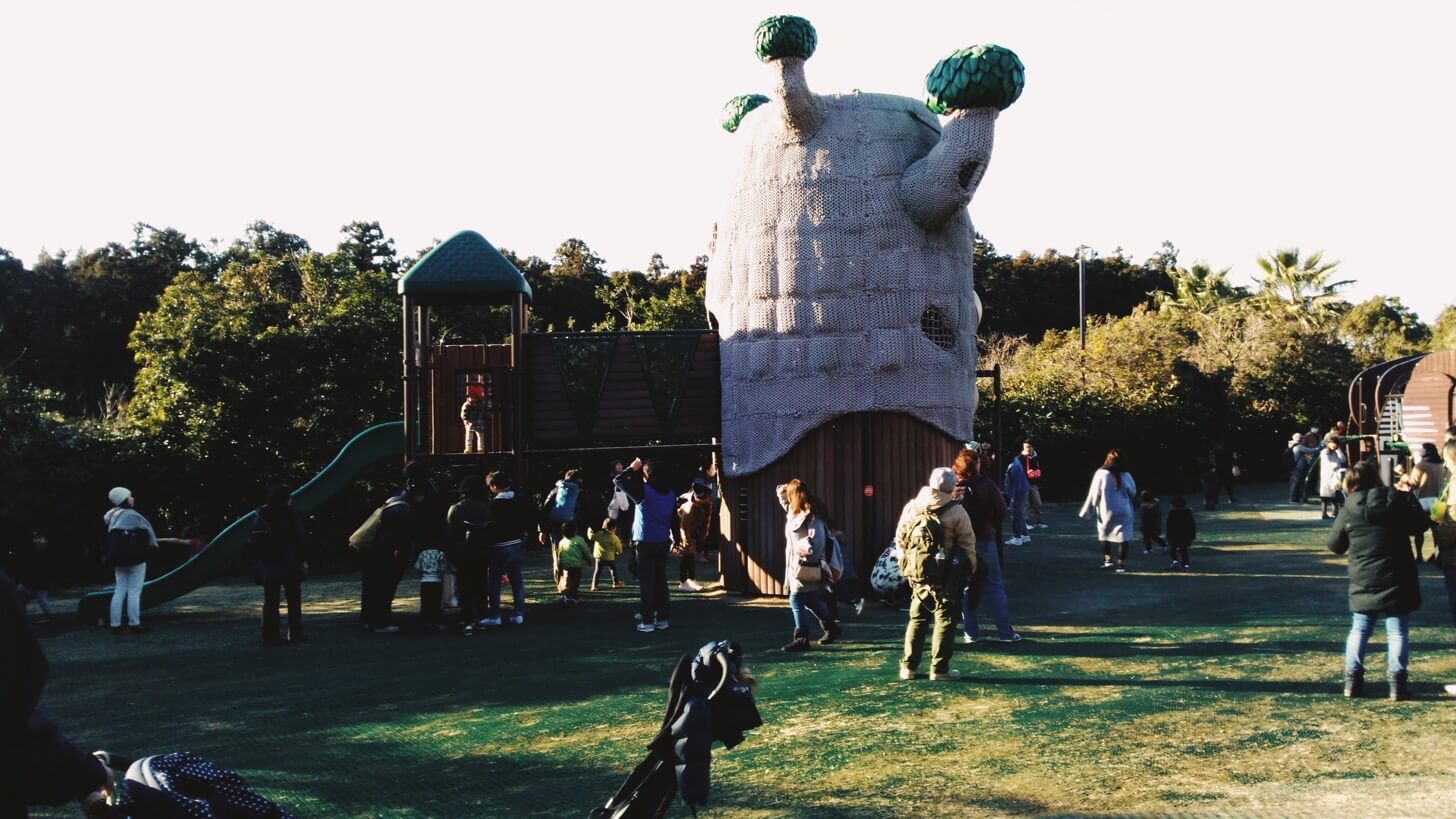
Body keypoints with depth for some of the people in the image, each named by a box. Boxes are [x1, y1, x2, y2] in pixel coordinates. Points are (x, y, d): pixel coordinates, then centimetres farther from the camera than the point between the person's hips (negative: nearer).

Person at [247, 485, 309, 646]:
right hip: (290, 565, -4)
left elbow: (252, 541, 6)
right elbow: (300, 540, -9)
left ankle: (270, 636, 1)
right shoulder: (291, 514, -6)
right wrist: (303, 560, -4)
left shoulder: (259, 515, 7)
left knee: (271, 602, 5)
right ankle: (295, 634, 4)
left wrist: (260, 560, 9)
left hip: (268, 566, 4)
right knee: (294, 600, 6)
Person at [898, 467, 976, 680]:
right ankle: (939, 668, 5)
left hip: (917, 575, 4)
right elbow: (968, 544, -7)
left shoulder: (911, 507, 3)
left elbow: (900, 540, 9)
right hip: (946, 577, -4)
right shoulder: (956, 512, -11)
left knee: (917, 619, 16)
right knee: (944, 620, 5)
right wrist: (970, 570, 5)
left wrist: (907, 565, 20)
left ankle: (908, 666, 16)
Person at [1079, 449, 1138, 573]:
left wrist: (1088, 511, 0)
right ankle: (1122, 563, 3)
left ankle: (1107, 559, 12)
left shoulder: (1101, 474, -10)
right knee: (1123, 537, 7)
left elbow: (1094, 494, -8)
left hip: (1106, 512, 0)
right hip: (1124, 512, 0)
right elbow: (1133, 493, 5)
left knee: (1104, 535, 20)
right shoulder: (1126, 475, -6)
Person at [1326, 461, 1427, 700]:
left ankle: (1352, 680, 8)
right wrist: (1410, 499, 18)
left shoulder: (1347, 511, -3)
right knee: (1397, 632, 4)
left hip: (1363, 583, 1)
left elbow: (1335, 545, 4)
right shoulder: (1398, 500, -6)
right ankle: (1398, 682, 0)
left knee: (1359, 631, 11)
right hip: (1397, 582, -1)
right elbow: (1420, 523, 5)